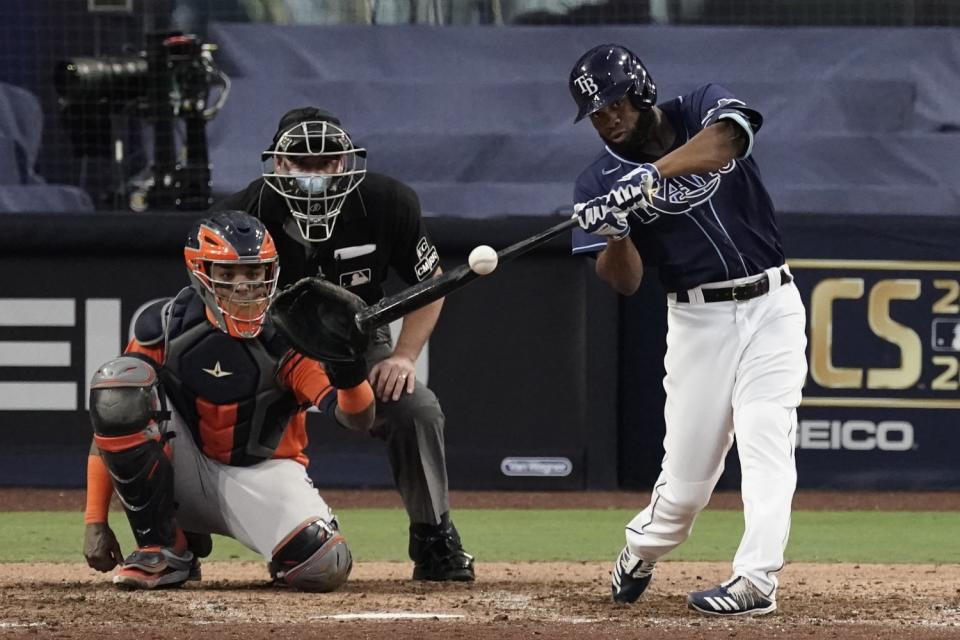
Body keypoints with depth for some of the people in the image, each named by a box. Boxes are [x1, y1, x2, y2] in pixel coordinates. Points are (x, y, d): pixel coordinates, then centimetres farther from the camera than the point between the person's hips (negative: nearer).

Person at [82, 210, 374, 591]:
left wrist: (347, 366, -40)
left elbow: (359, 419, -18)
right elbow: (113, 419, -6)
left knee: (324, 568, -33)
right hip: (185, 475, 2)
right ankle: (163, 550, -15)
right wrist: (95, 521, -12)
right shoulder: (165, 327, -8)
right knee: (119, 379, -25)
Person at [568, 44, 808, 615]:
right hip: (698, 319, 1)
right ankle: (641, 552, 29)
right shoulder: (602, 181, -1)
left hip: (771, 305, -1)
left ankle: (756, 581, -18)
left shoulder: (704, 110, -2)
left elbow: (724, 141, -28)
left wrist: (652, 174, -41)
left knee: (765, 442, -14)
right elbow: (625, 283, -8)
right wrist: (614, 235, -30)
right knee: (688, 472, 1)